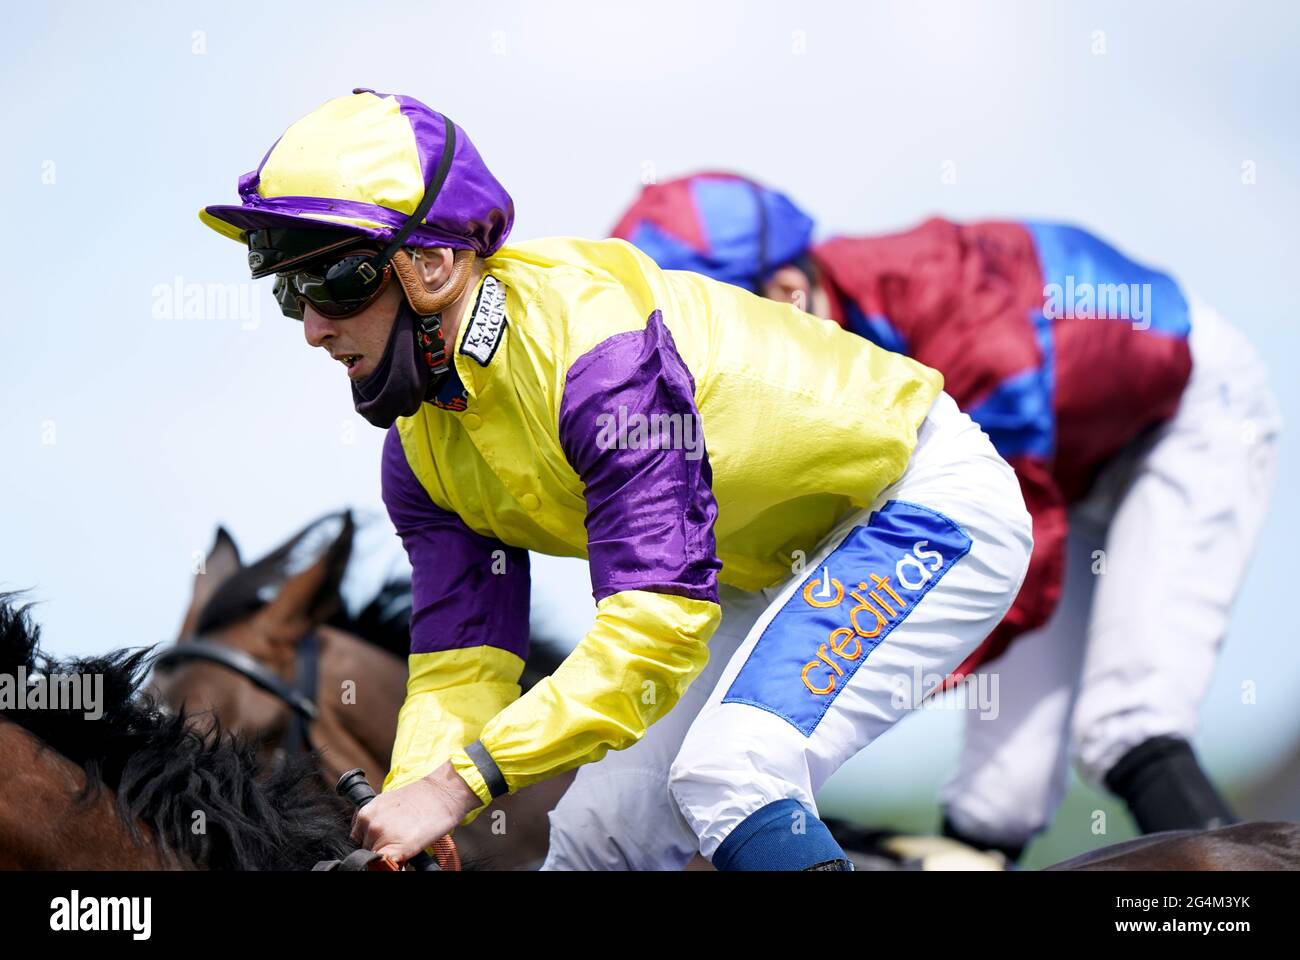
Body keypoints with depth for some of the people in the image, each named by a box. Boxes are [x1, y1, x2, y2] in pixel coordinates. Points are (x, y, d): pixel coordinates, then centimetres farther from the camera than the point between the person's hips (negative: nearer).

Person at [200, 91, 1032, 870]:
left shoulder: (595, 346, -33)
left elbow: (655, 632, -38)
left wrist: (461, 782, -40)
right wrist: (402, 815, -27)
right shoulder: (423, 448, -5)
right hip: (774, 570, 9)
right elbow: (459, 664, -6)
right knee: (600, 832, 4)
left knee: (731, 781, -28)